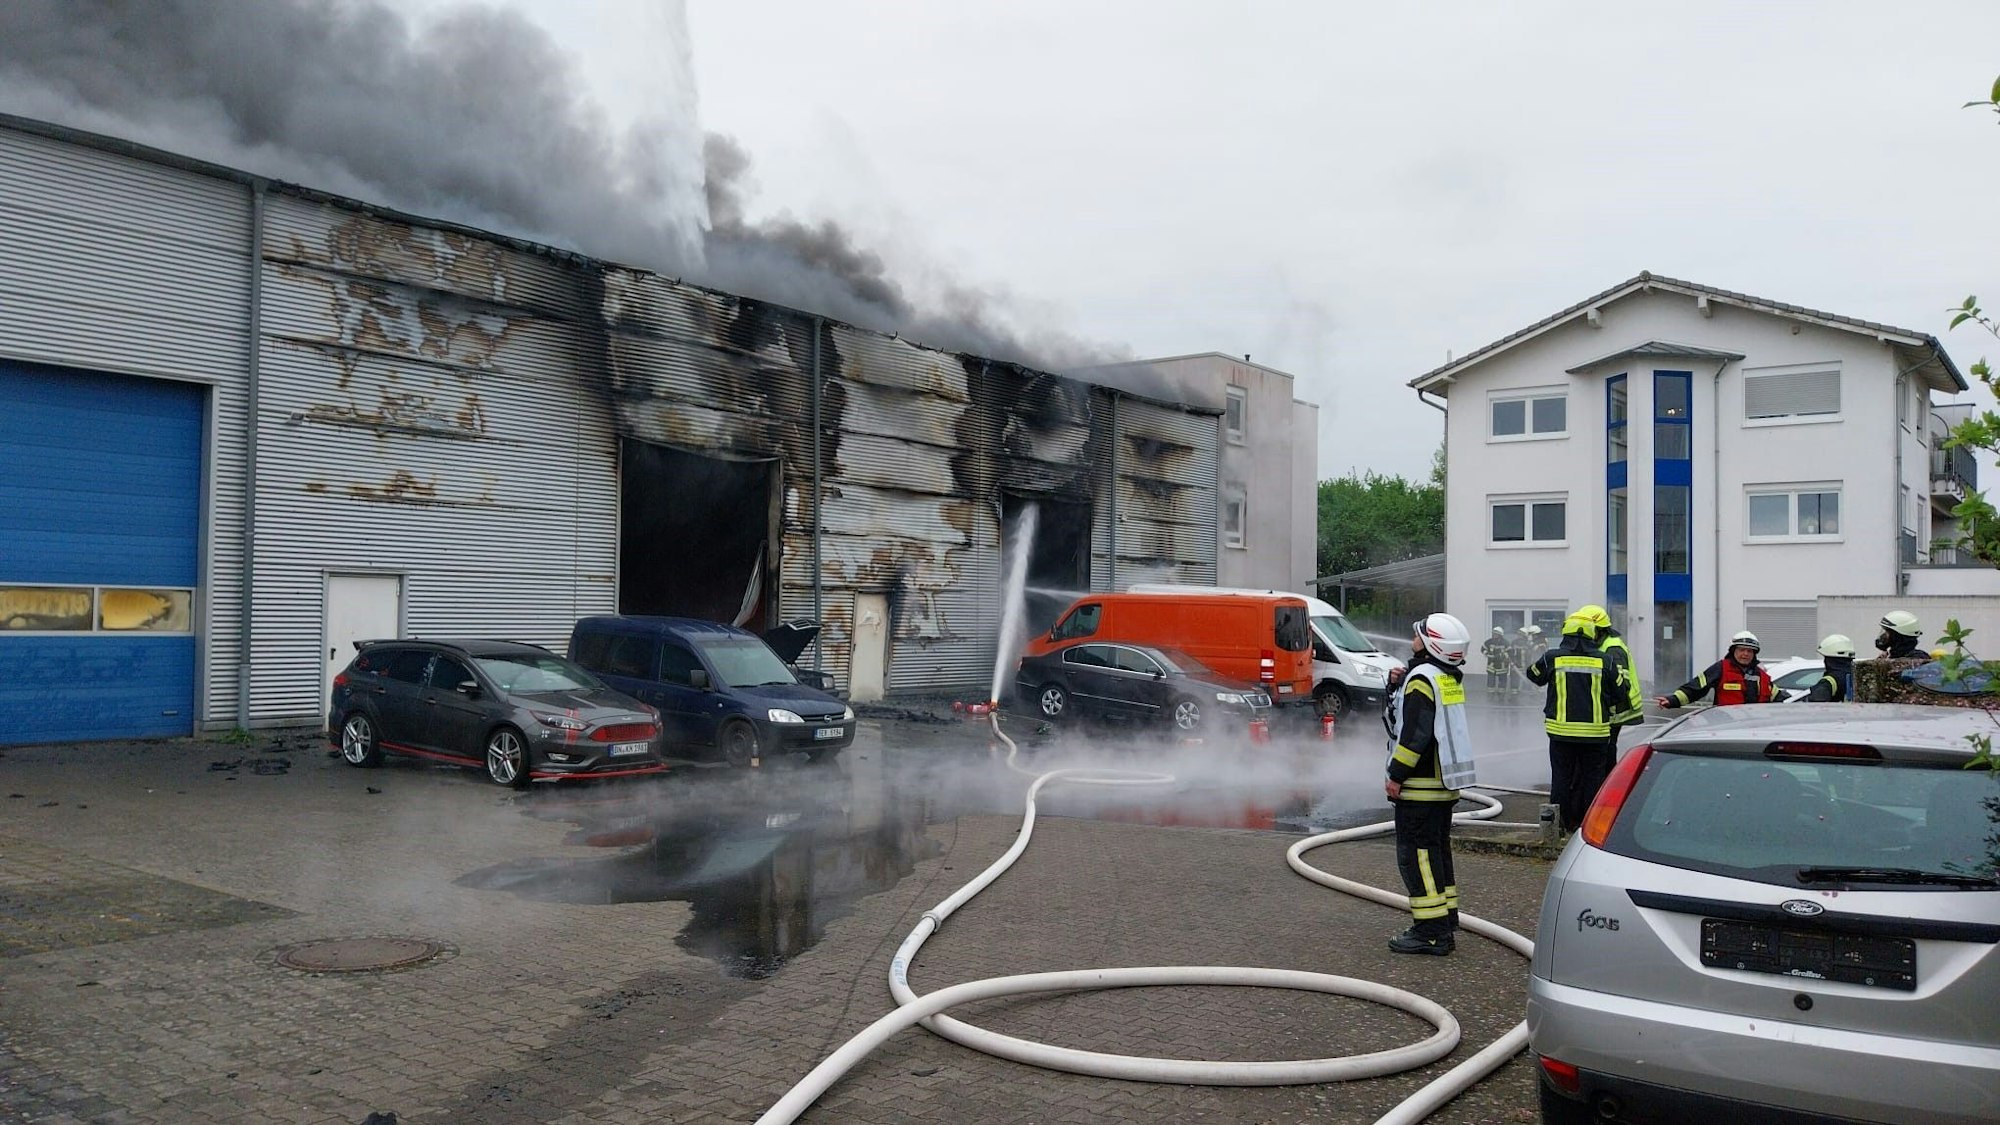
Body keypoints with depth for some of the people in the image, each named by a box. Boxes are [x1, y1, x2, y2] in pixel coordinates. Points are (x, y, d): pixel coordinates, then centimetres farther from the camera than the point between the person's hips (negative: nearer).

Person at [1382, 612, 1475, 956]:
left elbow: (1415, 734, -22)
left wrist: (1396, 775, -16)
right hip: (1445, 782, 10)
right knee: (1437, 850, 16)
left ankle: (1430, 932, -4)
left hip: (1420, 785, -10)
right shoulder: (1450, 680, 12)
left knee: (1416, 854, -5)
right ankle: (1445, 924, 22)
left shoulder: (1422, 678, -17)